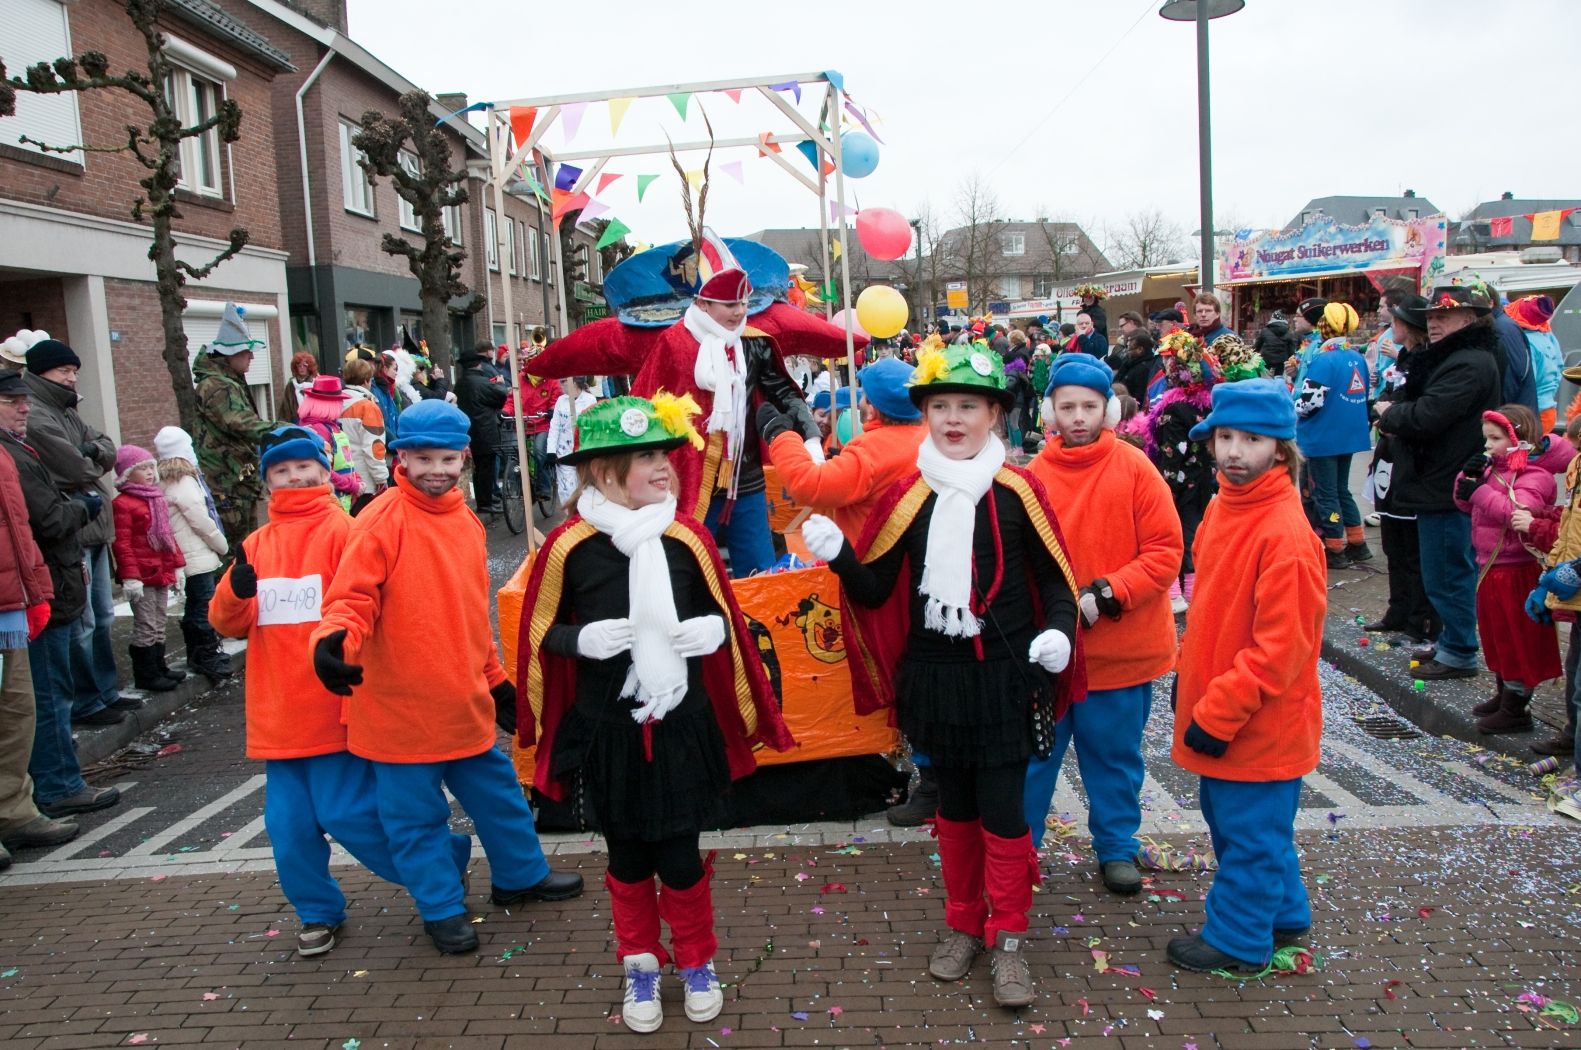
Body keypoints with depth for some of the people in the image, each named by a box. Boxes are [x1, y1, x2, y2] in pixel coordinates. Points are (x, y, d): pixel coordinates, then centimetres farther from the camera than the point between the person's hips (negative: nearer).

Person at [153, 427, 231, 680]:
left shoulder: (165, 483, 12)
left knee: (195, 607, 16)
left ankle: (197, 654, 26)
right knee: (205, 607, -4)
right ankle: (210, 657, -1)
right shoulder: (184, 482, -15)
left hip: (188, 558, 9)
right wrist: (223, 546, -1)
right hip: (199, 557, -9)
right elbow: (201, 521, -14)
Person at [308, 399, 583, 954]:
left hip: (465, 700, 6)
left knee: (496, 790, 20)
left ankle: (521, 875, 40)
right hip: (400, 706, -6)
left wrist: (495, 678, 21)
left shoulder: (466, 520, 8)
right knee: (417, 813, 8)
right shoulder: (381, 521, -14)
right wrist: (334, 637, -39)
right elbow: (352, 596, -17)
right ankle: (441, 908, 28)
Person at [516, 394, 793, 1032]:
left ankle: (697, 962, 34)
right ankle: (640, 966, 38)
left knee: (680, 855, 8)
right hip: (607, 731, 0)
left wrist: (716, 629, -12)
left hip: (682, 725, 1)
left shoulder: (686, 537, -3)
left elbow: (722, 612, 9)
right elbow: (541, 632, 0)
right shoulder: (569, 545, -9)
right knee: (627, 857, 15)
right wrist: (582, 639, -19)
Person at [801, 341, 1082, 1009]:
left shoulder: (1016, 491, -4)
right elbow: (875, 589, 0)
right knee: (955, 808, 15)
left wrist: (1058, 630, -16)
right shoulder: (906, 494, 2)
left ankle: (1008, 939, 19)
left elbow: (1055, 577, 2)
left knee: (1002, 809, 1)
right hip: (935, 675, 3)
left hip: (1006, 675, -2)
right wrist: (838, 554, -18)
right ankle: (963, 924, 33)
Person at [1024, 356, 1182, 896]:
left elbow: (1165, 553, -9)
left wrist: (1105, 594, -19)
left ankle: (1117, 847, 34)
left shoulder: (1135, 468, -7)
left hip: (1120, 646, -1)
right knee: (1035, 750, 11)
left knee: (1115, 754, 14)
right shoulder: (1037, 472, -3)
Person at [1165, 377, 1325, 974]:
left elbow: (1280, 647, -23)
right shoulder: (1222, 507, 3)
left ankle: (1238, 942, 27)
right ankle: (1285, 919, 42)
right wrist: (1187, 673, 14)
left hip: (1261, 722, -9)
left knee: (1249, 832, 8)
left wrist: (1217, 714, -19)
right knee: (1228, 818, 23)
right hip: (1217, 712, 9)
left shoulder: (1286, 533, -23)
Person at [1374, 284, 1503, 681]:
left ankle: (1459, 653, 7)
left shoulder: (1469, 365, -20)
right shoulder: (1452, 358, 16)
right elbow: (1423, 404, 18)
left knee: (1446, 574, -3)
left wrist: (1389, 414, -7)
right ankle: (1452, 644, 30)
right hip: (1444, 484, 11)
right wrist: (1395, 418, -3)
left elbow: (1425, 417, -27)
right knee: (1453, 571, 19)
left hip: (1448, 489, -11)